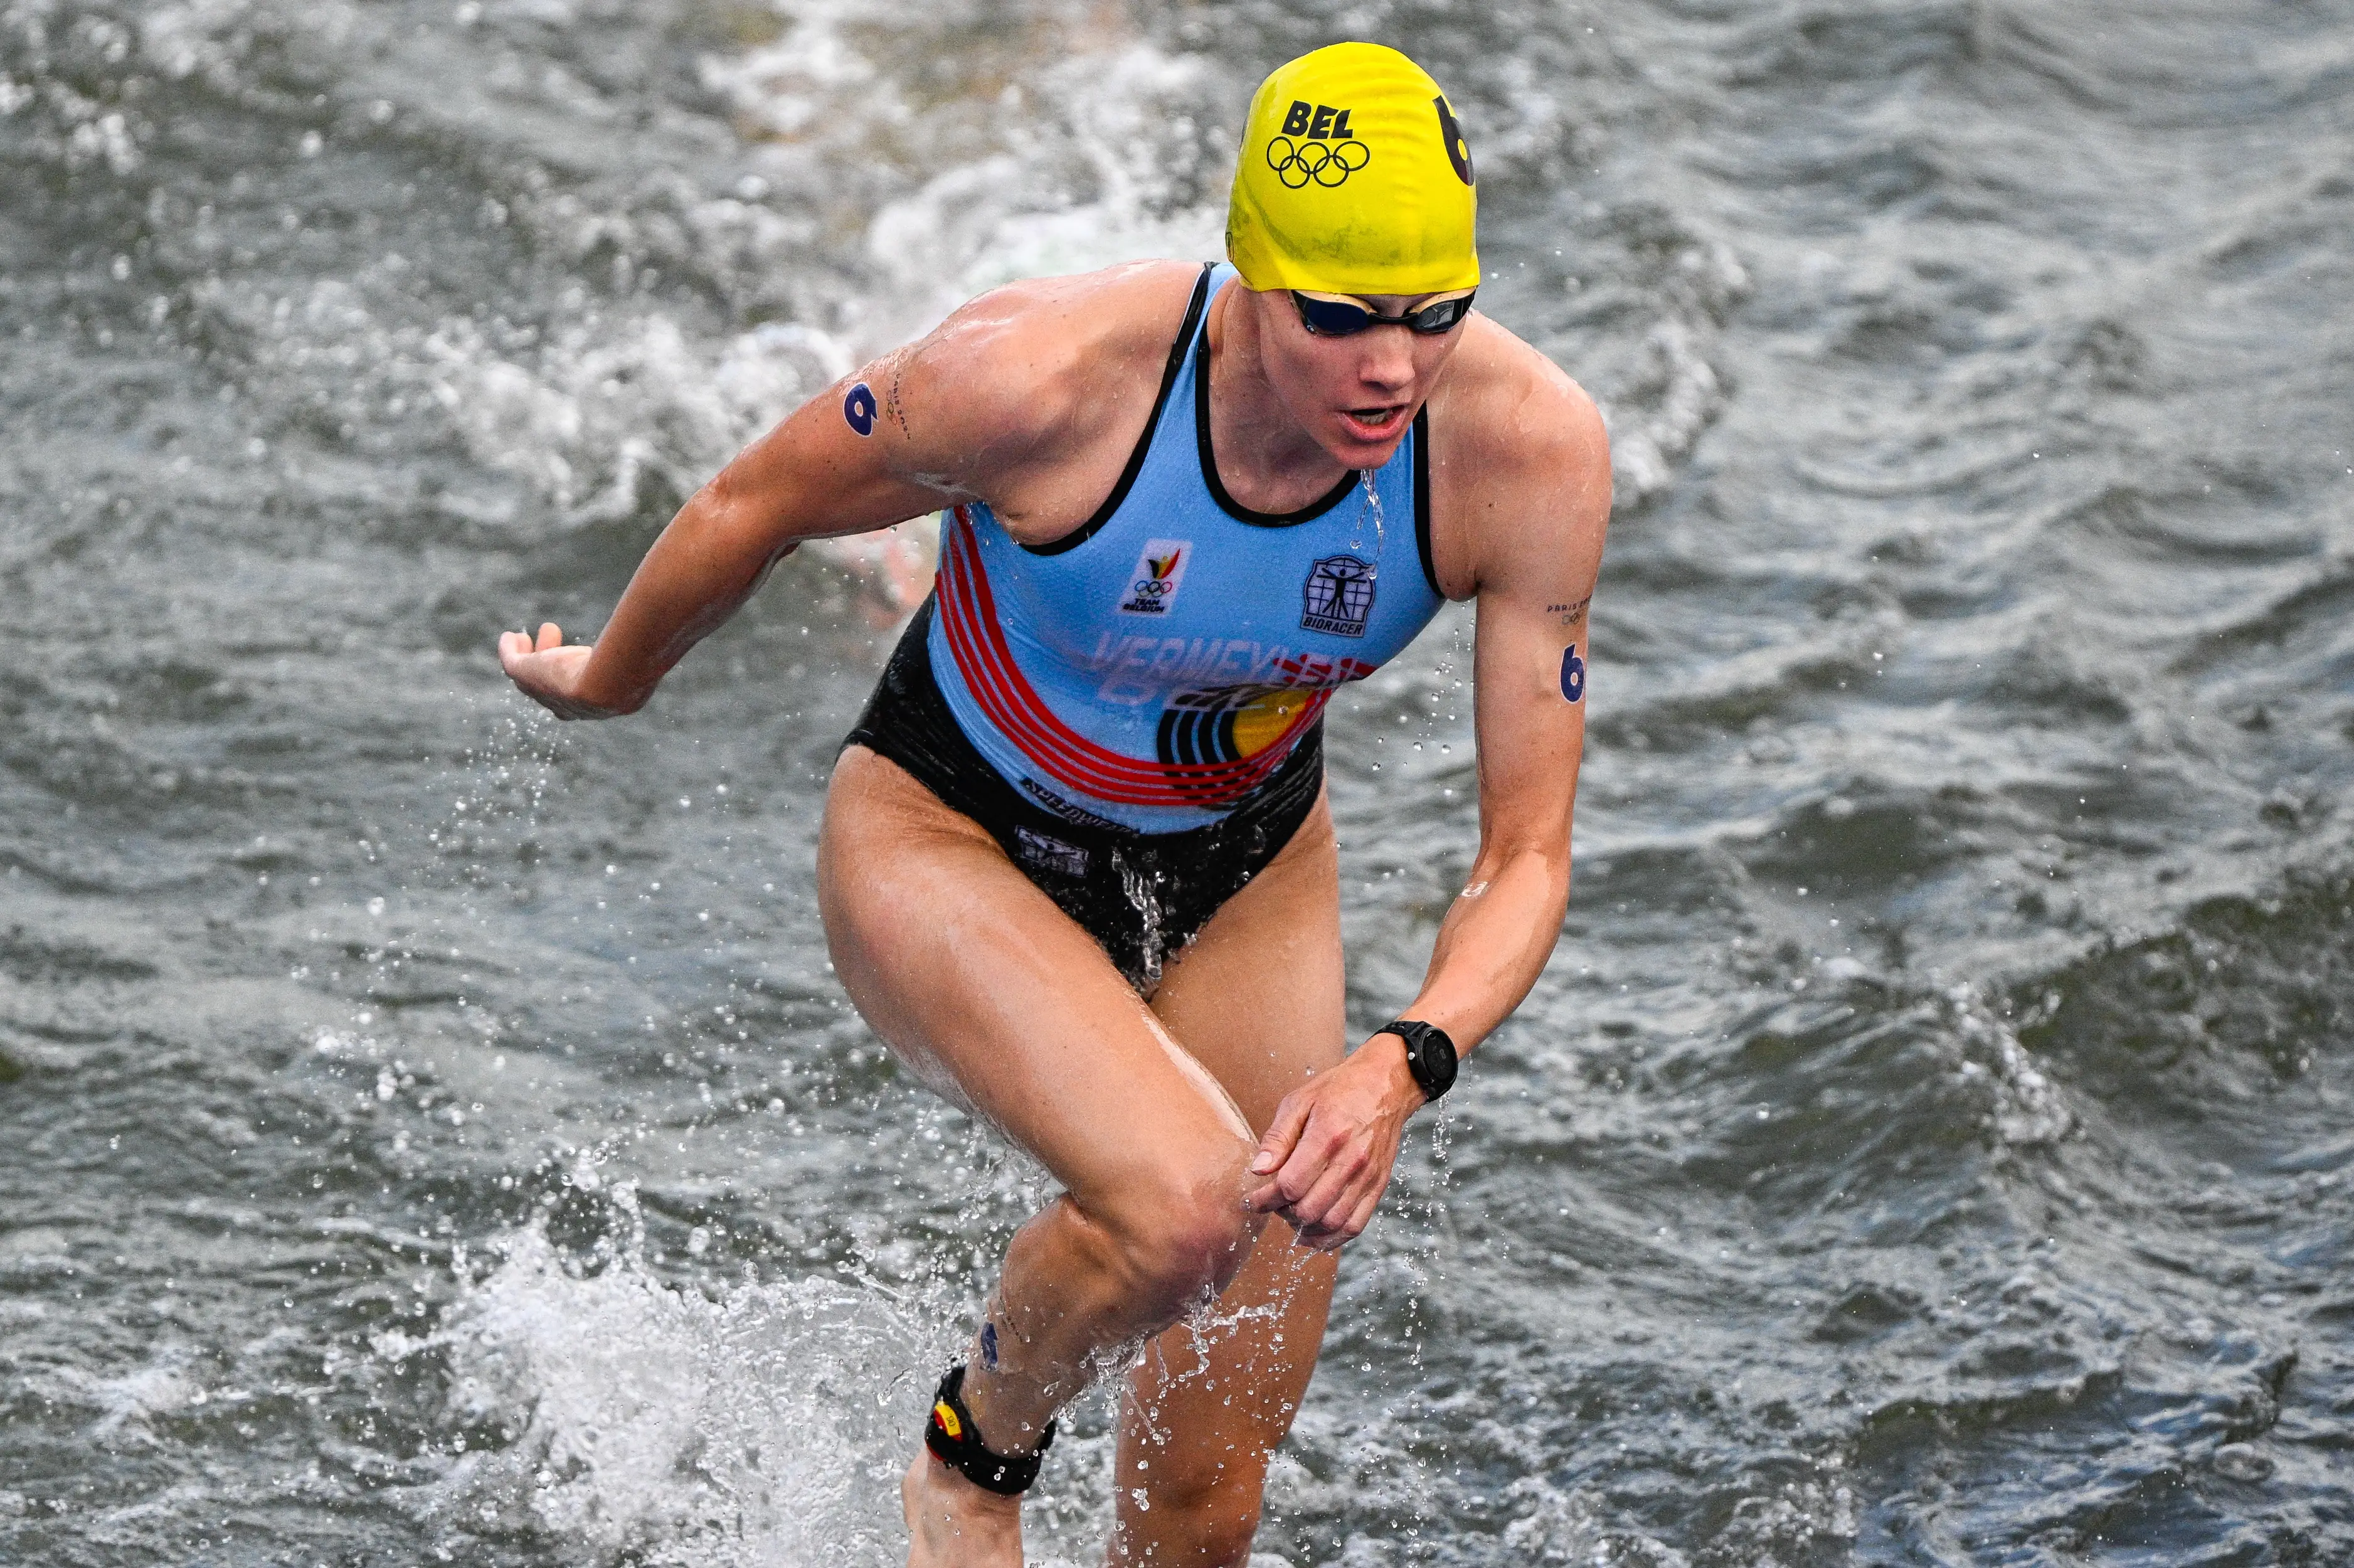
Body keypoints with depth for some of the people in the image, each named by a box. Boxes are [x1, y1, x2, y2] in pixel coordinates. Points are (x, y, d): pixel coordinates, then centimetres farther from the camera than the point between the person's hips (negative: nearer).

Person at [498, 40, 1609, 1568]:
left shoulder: (1533, 450, -27)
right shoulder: (1043, 375, -34)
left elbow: (1528, 853, -20)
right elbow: (757, 505, -13)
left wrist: (1407, 1065, -39)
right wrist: (606, 685, 6)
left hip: (1243, 876, 4)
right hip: (948, 839, -3)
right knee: (1185, 1200, -32)